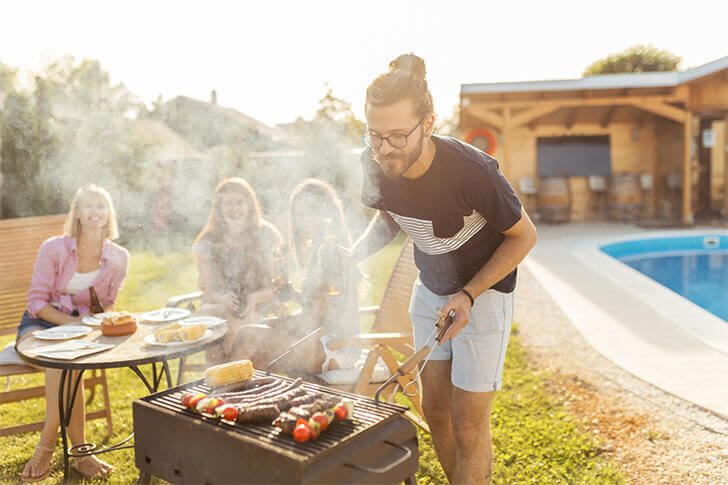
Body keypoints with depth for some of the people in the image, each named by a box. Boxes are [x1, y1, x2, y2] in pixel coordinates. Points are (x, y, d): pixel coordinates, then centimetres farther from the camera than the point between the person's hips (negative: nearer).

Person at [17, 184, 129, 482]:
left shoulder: (118, 258, -3)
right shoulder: (53, 248, -10)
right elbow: (36, 303, -8)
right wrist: (72, 322, -23)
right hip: (41, 324, -1)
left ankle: (47, 446, -20)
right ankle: (80, 451, -28)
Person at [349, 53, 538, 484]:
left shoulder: (471, 170, -33)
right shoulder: (375, 165, -18)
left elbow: (524, 236, -17)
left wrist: (469, 295, -25)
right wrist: (355, 254, -15)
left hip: (483, 292, -5)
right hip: (430, 289, 5)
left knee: (468, 423, 0)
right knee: (435, 409, 15)